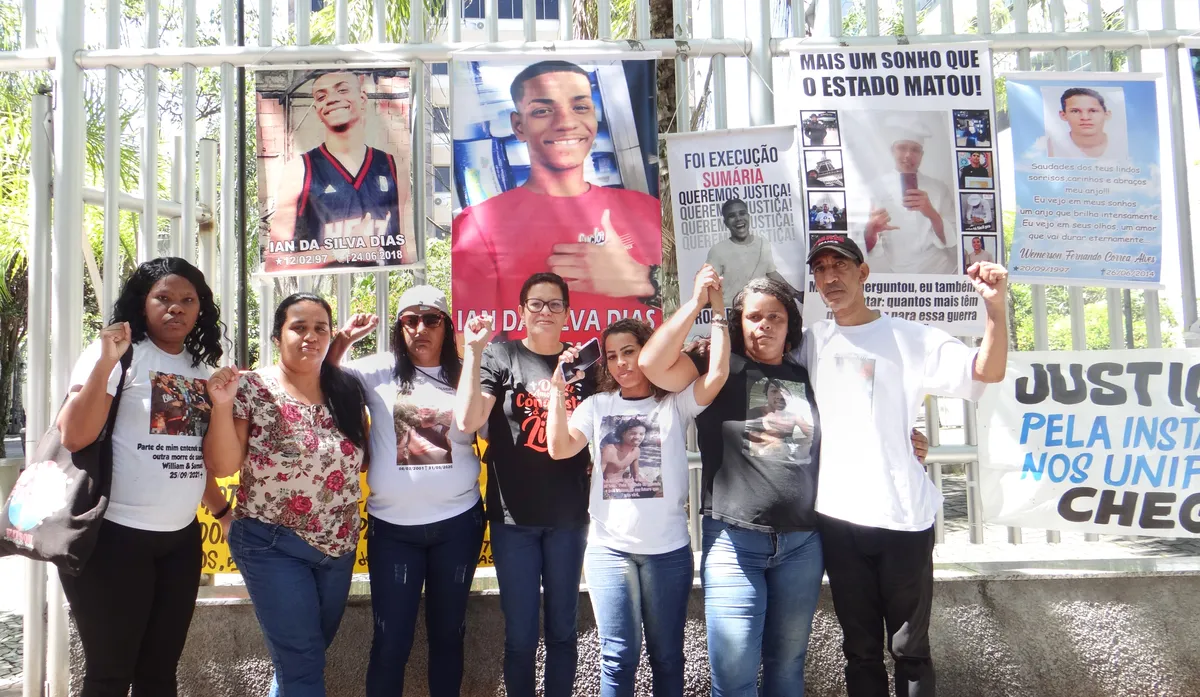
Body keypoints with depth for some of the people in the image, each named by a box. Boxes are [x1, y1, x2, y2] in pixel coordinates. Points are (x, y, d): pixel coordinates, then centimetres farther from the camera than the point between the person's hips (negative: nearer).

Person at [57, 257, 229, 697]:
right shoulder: (120, 353, -8)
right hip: (114, 534, -6)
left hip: (182, 537, 6)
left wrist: (224, 511, 24)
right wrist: (105, 362, -25)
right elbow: (74, 437, -19)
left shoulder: (200, 367, 10)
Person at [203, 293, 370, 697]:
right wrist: (222, 405, -24)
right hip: (273, 546, -4)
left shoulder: (348, 392, 1)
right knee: (301, 662, -2)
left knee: (308, 655, 20)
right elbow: (222, 467, -13)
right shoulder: (252, 389, -10)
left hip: (338, 546, 5)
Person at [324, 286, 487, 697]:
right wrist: (342, 340, -14)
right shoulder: (379, 371, 0)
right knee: (391, 641, 5)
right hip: (392, 526, -1)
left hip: (458, 522, 1)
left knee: (448, 633, 16)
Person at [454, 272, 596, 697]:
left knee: (562, 626, 14)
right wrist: (474, 349, -22)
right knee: (520, 632, 6)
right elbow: (467, 421, -18)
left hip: (568, 516, 2)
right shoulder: (500, 357, -4)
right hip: (513, 516, -2)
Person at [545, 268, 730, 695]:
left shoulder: (676, 402, -1)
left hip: (668, 549, -1)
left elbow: (717, 375, -17)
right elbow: (559, 448, -6)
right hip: (609, 549, 1)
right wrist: (559, 389, -12)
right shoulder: (598, 405, 5)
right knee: (619, 657, 5)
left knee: (667, 656, 13)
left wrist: (716, 307, -19)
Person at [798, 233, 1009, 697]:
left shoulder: (910, 338, -3)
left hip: (903, 517, -3)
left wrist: (995, 306, -27)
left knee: (910, 649, 7)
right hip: (838, 518, 3)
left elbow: (988, 372, -12)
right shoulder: (812, 341, 8)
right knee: (860, 649, 15)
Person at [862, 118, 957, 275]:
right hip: (893, 273, -1)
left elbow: (951, 240, -3)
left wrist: (932, 214, -19)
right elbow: (866, 247, -3)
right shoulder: (875, 188, 0)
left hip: (939, 273, 1)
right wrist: (870, 231, -23)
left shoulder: (939, 189, 3)